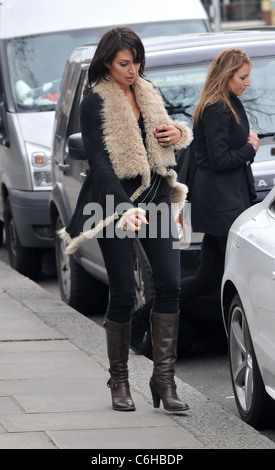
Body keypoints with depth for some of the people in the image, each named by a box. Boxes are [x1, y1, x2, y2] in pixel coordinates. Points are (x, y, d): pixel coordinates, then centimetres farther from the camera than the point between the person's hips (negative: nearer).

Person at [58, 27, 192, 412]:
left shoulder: (147, 93, 11)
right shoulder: (95, 103, -9)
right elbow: (100, 162, -17)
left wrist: (177, 134, 2)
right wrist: (125, 209, -29)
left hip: (155, 198, 6)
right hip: (116, 202, -6)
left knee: (169, 284, -6)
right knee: (123, 294, -3)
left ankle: (164, 377, -3)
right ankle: (119, 383, 12)